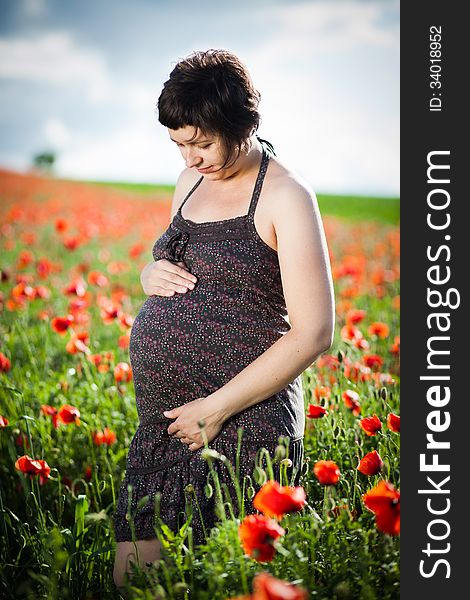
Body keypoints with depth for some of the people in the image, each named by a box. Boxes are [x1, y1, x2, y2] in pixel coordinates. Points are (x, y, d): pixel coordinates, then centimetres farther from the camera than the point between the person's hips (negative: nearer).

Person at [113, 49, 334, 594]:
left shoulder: (286, 196, -8)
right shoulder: (193, 179, 14)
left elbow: (313, 333, -14)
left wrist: (216, 408, -15)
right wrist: (151, 275, 3)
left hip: (243, 423, -7)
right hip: (161, 422, 7)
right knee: (130, 577, 6)